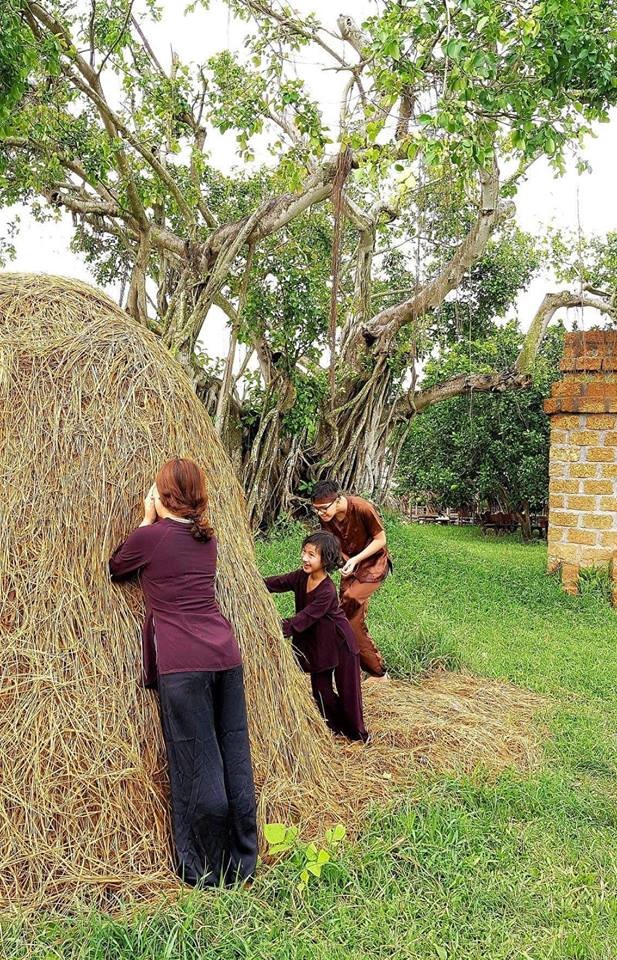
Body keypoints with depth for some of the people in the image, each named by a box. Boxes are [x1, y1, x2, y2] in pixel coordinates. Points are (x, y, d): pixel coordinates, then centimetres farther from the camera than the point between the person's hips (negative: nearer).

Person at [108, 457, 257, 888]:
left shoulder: (148, 537, -3)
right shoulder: (207, 537, 14)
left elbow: (115, 568, 15)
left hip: (182, 664, -6)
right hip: (226, 656, 6)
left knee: (197, 767, 2)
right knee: (236, 760, 10)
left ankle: (205, 871, 15)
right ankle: (242, 864, 22)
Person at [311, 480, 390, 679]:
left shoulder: (363, 509, -28)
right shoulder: (325, 517, -12)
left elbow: (380, 539, -17)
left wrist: (355, 559, -25)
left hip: (374, 563, -6)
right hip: (350, 565, 6)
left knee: (351, 599, -30)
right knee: (354, 621, 5)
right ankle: (378, 671, 18)